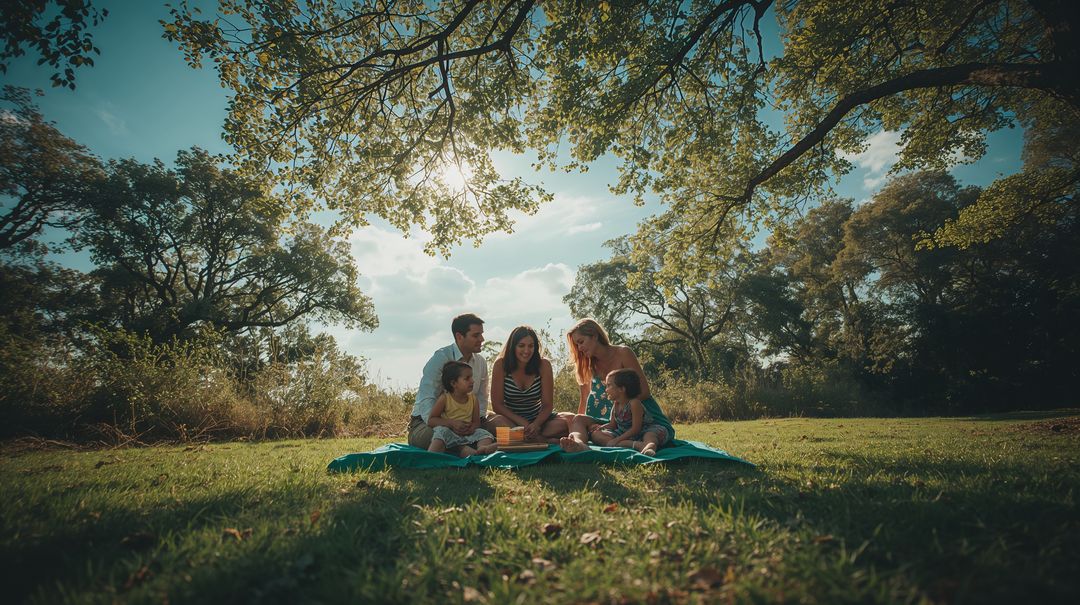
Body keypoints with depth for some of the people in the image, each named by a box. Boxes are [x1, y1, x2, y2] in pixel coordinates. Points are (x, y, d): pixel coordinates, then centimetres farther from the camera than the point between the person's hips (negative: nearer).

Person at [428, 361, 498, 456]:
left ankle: (482, 448, -50)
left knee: (484, 434, -18)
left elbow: (476, 421, 11)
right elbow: (432, 419, -2)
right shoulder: (444, 399, -3)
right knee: (442, 431, -33)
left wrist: (472, 427, -16)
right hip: (449, 432, -3)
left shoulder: (473, 399, 8)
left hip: (467, 434, 4)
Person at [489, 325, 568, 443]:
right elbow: (497, 405, -12)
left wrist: (536, 424, -29)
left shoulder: (543, 365, -9)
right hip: (510, 419, -1)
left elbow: (547, 405, -8)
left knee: (564, 424, -27)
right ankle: (543, 440, -25)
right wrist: (523, 423, -24)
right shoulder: (501, 365, -12)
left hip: (537, 418, 1)